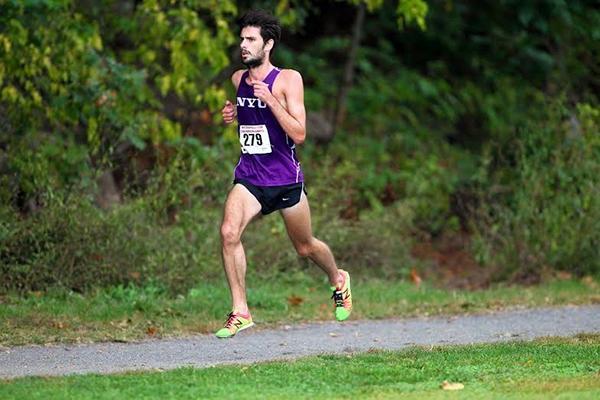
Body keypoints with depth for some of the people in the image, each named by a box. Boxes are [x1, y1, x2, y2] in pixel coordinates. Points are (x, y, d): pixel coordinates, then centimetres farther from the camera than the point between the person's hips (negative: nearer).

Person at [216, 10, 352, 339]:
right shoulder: (238, 79, 5)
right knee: (229, 231, -23)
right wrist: (232, 115, 4)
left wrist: (270, 100, -25)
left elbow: (299, 134, -17)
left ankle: (338, 280, 48)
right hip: (248, 177, 3)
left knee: (305, 247, 14)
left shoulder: (288, 79, -11)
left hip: (285, 178, -3)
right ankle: (240, 312, -16)